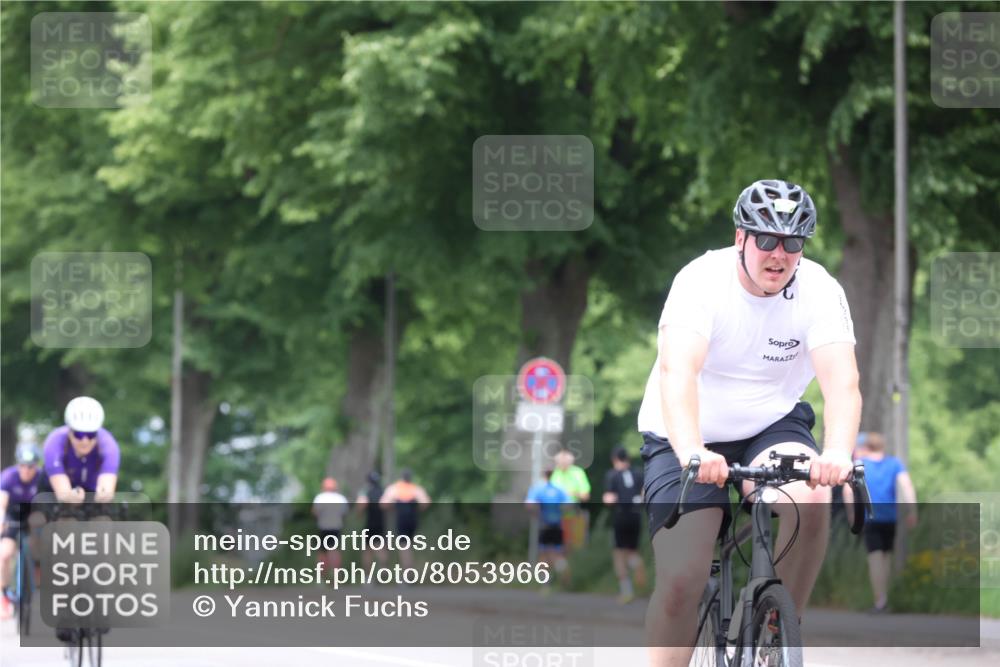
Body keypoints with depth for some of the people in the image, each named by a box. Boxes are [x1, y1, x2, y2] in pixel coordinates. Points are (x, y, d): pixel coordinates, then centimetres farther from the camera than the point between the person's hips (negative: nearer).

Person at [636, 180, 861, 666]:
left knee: (810, 501, -30)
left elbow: (842, 381, -27)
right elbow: (677, 371, -36)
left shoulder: (819, 291, -14)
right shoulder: (702, 281, -21)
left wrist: (837, 453, -48)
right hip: (687, 440, -2)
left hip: (771, 426, 2)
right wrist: (691, 453, -53)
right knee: (680, 581, -15)